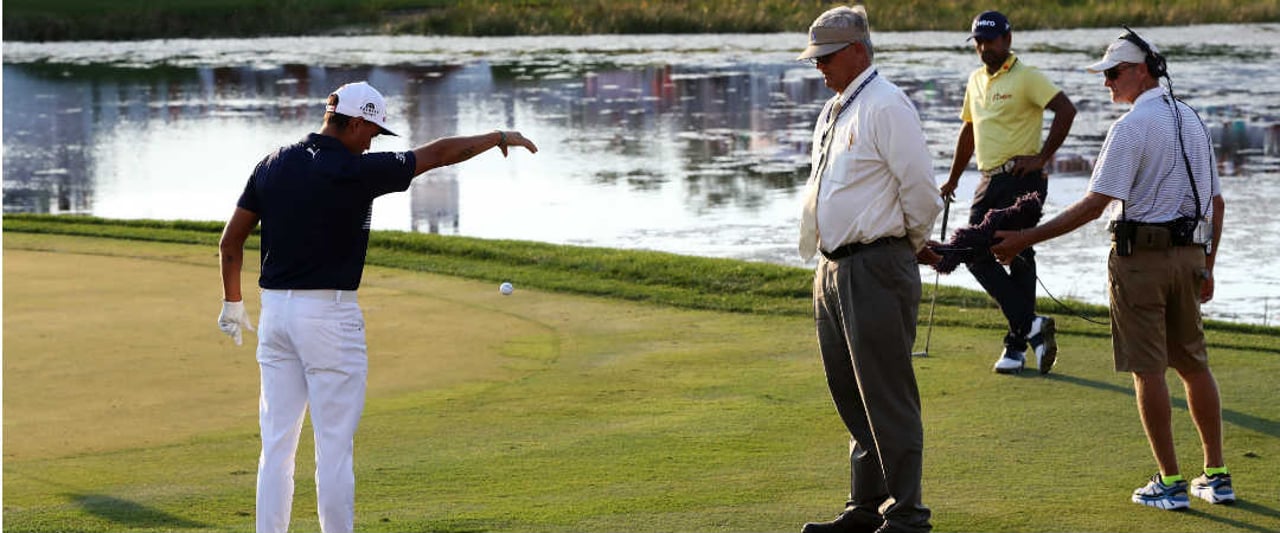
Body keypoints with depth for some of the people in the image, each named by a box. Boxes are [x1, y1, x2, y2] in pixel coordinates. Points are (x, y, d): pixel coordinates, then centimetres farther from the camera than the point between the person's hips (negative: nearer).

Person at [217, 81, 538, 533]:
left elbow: (230, 241, 10)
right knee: (334, 446, 0)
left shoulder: (273, 165, 5)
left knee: (276, 444, 9)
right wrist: (500, 137, 11)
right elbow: (439, 153, -2)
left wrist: (232, 303, 23)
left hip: (275, 311, 6)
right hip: (329, 314, -6)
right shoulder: (356, 171, -12)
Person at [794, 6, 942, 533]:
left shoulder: (886, 106, -13)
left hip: (876, 269, -10)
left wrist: (912, 246, 1)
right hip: (833, 268, 10)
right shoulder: (833, 111, 16)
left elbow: (921, 191, -15)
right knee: (850, 393, 15)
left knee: (887, 396, -6)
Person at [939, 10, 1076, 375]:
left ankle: (1018, 343, -4)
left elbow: (1066, 110, -18)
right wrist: (953, 179, 29)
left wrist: (1042, 157, -18)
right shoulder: (976, 81, 16)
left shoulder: (1026, 77, -9)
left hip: (1022, 179, -8)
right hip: (990, 181, 8)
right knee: (976, 254, 0)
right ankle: (1030, 325, 1)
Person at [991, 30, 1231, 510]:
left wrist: (1026, 239, -18)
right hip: (1189, 254, 7)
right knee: (1193, 363, 15)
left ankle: (1170, 482, 1)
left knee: (1148, 369, -1)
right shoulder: (1191, 120, 12)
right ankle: (1216, 476, 16)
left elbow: (1094, 204, -19)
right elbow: (1216, 202, 16)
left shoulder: (1132, 126, -13)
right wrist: (1206, 268, 23)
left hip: (1140, 256, -7)